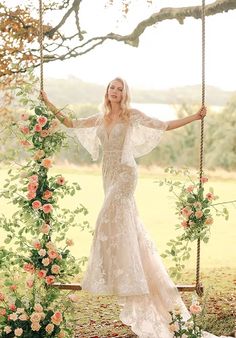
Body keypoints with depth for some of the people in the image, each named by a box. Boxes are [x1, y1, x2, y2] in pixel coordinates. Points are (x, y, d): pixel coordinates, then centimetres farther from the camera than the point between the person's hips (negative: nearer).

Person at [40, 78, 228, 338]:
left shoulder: (132, 115, -2)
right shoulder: (100, 119, 13)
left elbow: (165, 125, -1)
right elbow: (71, 123, 17)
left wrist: (194, 117, -7)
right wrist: (49, 105, 14)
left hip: (125, 173, -5)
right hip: (109, 174, 6)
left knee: (112, 220, -15)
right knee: (127, 222, 11)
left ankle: (118, 277, -11)